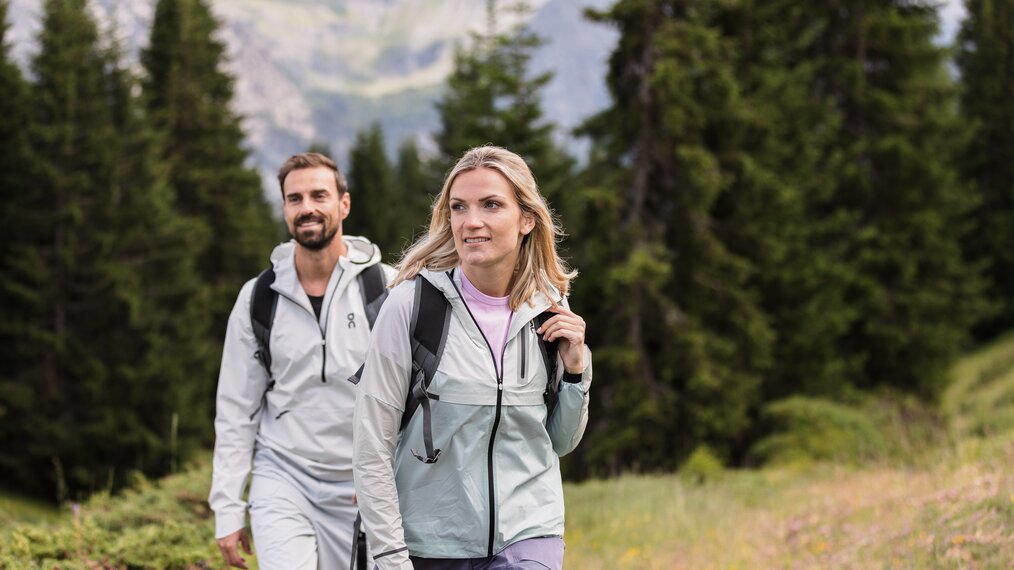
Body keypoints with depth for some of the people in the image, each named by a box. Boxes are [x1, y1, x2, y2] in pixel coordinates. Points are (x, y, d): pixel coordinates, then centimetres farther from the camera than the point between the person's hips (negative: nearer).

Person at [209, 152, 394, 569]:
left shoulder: (386, 288, -2)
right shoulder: (258, 298, 4)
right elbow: (236, 411, 7)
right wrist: (228, 509, 2)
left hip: (363, 488, 0)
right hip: (282, 480, 0)